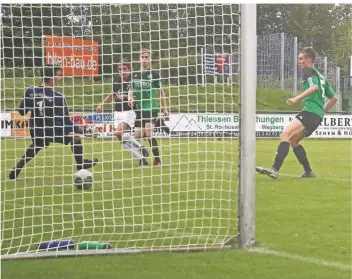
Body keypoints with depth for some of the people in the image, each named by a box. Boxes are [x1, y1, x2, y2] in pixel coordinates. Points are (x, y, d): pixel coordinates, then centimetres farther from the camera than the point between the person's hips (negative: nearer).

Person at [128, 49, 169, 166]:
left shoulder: (153, 74, -1)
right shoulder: (135, 74, 9)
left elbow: (161, 92, 5)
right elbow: (131, 89, 17)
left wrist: (165, 109, 5)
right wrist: (130, 98, -6)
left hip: (151, 107, -5)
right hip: (139, 108, 5)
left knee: (148, 132, -21)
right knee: (137, 136, 5)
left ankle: (157, 159, -16)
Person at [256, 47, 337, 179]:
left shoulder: (309, 71, -1)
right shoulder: (320, 76, 26)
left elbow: (314, 87, -23)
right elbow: (333, 98, 30)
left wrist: (296, 98, -28)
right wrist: (322, 112, 31)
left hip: (310, 112, -10)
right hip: (318, 116, 10)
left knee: (285, 135, -21)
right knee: (293, 141, 21)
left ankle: (275, 169, -37)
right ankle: (308, 172, 21)